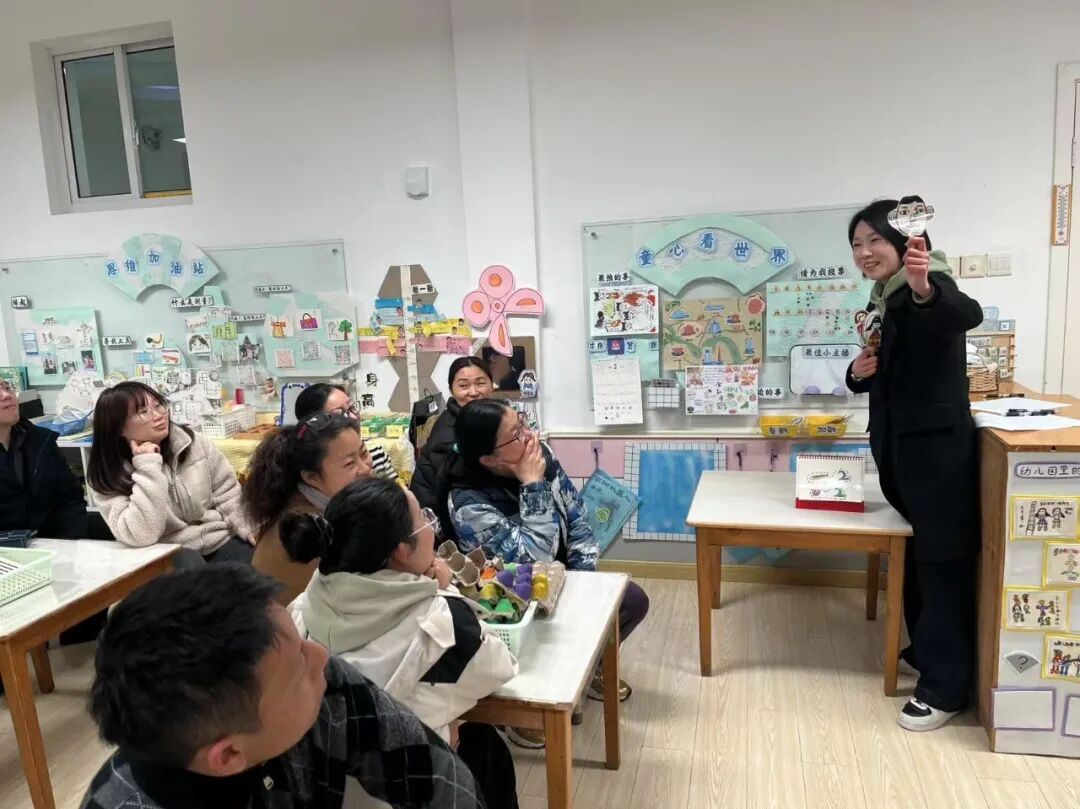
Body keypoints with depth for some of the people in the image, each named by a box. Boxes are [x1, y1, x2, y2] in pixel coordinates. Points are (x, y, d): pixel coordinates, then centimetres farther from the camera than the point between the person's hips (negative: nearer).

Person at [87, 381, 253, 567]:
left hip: (219, 540, 2)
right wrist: (147, 466, -21)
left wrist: (255, 534, -6)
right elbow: (140, 536, -22)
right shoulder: (111, 475, -9)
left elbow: (227, 493, 6)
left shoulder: (194, 443, -1)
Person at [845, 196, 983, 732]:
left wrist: (925, 290, -58)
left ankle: (946, 685, 13)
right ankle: (926, 651, 37)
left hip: (938, 445, -9)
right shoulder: (884, 301, 10)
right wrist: (860, 372, -4)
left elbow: (966, 315, -38)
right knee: (915, 554, 20)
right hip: (898, 444, 9)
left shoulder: (929, 287, -14)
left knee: (943, 560, 1)